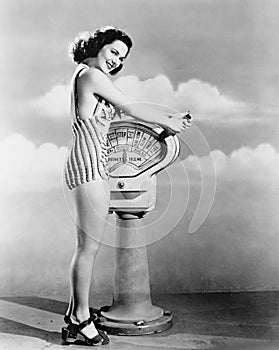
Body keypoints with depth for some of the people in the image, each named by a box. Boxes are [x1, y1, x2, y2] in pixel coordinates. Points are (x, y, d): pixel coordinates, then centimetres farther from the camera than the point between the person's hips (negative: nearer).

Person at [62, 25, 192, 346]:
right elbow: (131, 109, -5)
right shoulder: (91, 74, -6)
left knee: (85, 246, 12)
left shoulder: (86, 75, 24)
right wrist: (168, 122, 9)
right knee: (89, 247, -3)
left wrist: (170, 117, 22)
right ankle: (82, 318, 11)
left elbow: (125, 110, 24)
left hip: (85, 164, 10)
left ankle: (74, 319, 21)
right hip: (89, 163, -10)